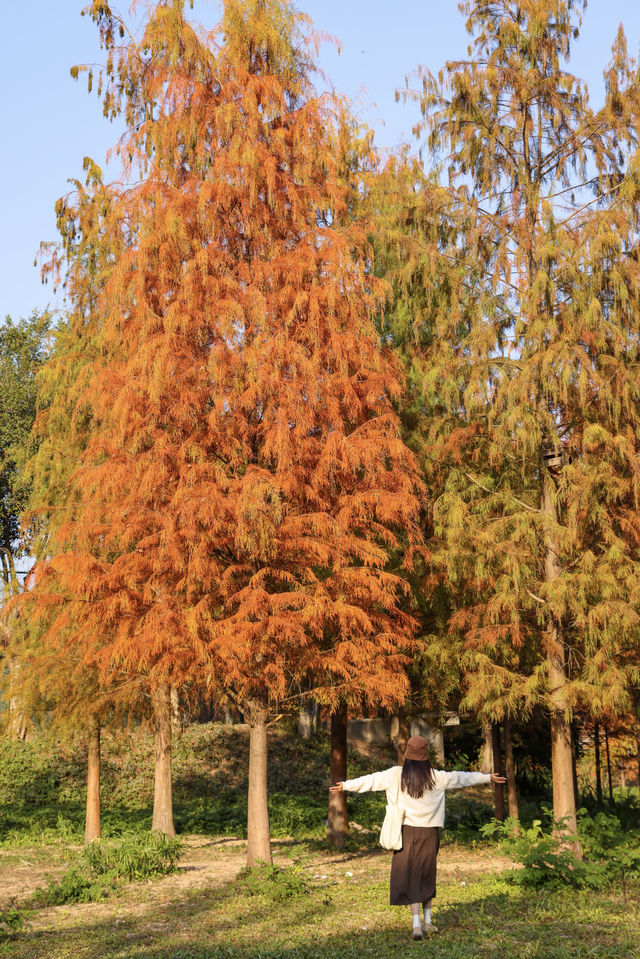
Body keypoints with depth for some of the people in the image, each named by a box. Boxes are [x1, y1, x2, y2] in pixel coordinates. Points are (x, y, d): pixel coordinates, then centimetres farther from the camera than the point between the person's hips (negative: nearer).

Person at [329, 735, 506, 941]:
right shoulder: (435, 777, -1)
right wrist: (488, 777, 24)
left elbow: (371, 781, 5)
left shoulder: (396, 775, -3)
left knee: (410, 877, 4)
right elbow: (461, 778, 11)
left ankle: (416, 924, -5)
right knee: (427, 877, 16)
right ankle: (427, 921, 23)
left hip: (407, 832, -1)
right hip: (429, 832, 1)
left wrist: (345, 785, 18)